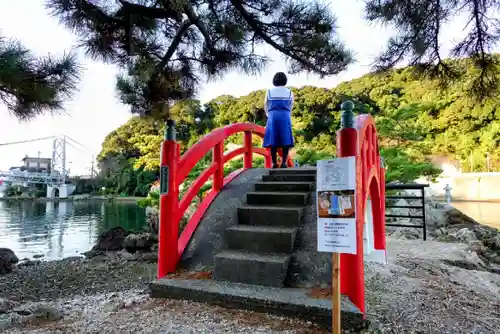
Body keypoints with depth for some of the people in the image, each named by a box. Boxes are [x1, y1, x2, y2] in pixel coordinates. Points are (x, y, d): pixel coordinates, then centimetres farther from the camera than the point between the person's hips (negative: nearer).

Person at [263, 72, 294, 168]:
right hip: (285, 117, 0)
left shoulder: (269, 92, 8)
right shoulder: (289, 92, 9)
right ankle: (284, 162, -5)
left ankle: (274, 163, 1)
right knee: (285, 141, 3)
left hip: (273, 117, 0)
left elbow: (266, 107, 15)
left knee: (273, 141, 3)